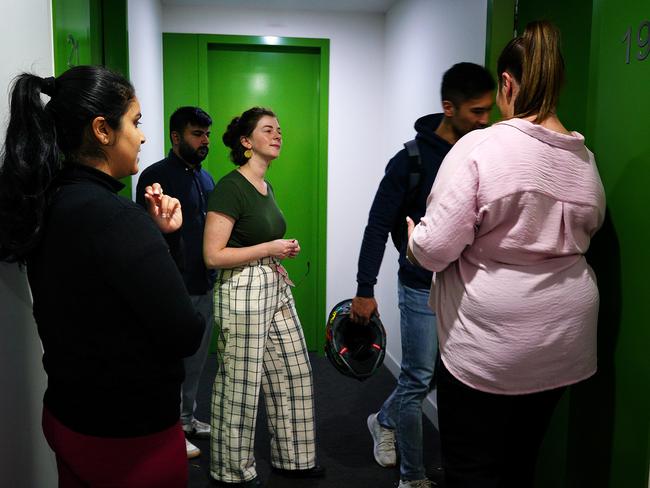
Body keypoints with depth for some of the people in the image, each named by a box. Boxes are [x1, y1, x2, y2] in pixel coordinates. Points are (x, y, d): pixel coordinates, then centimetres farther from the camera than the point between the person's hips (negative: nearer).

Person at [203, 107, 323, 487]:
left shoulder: (267, 187, 13)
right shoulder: (230, 187, -14)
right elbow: (213, 255, -20)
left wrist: (284, 252, 6)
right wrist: (271, 248, -15)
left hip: (276, 288, 9)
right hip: (243, 292, -9)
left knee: (293, 375, 14)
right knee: (241, 385, 4)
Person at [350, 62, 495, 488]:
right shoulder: (412, 160, -12)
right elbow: (378, 226, -9)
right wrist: (365, 290, -11)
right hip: (424, 289, -5)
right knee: (419, 380, 2)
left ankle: (384, 421, 39)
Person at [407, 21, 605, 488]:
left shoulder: (480, 147, -17)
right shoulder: (585, 157, 3)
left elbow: (436, 249, -20)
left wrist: (415, 239, 1)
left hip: (488, 346, -6)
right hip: (563, 341, 7)